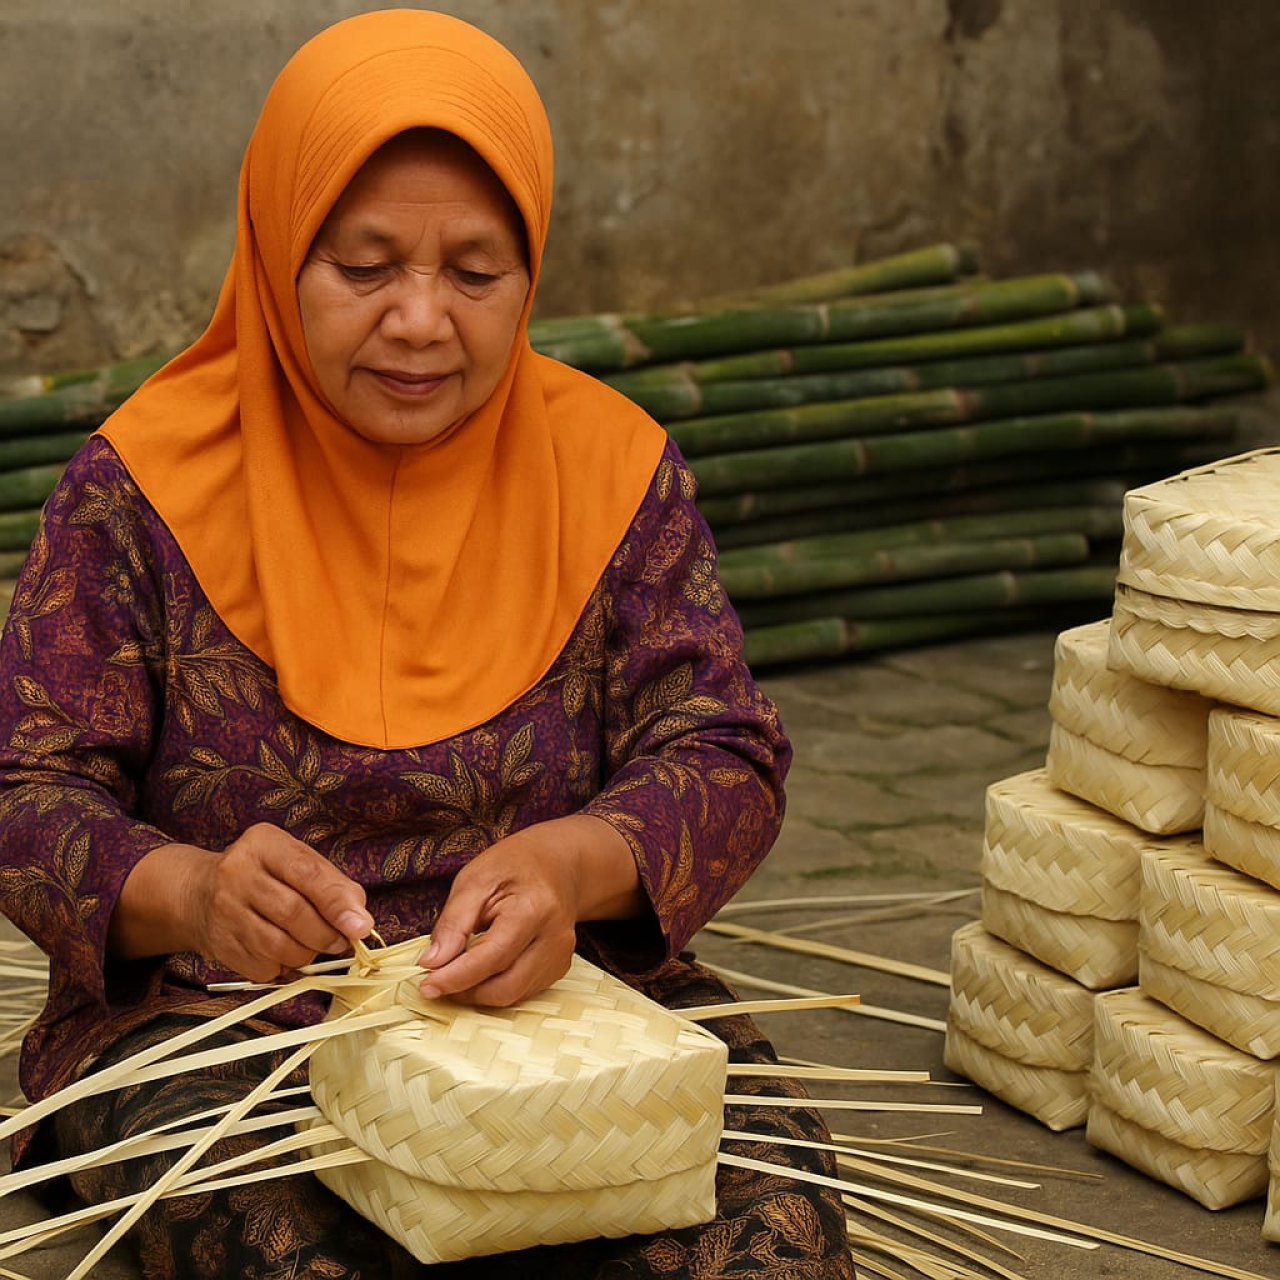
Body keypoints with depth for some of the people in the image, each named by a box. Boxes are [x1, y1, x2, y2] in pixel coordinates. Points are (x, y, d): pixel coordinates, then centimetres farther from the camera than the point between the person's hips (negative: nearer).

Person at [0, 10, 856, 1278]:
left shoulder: (612, 464, 3)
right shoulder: (142, 483, -3)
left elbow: (724, 758, -1)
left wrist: (574, 865, -25)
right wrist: (189, 892, -29)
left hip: (561, 991, 2)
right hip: (219, 1020, -2)